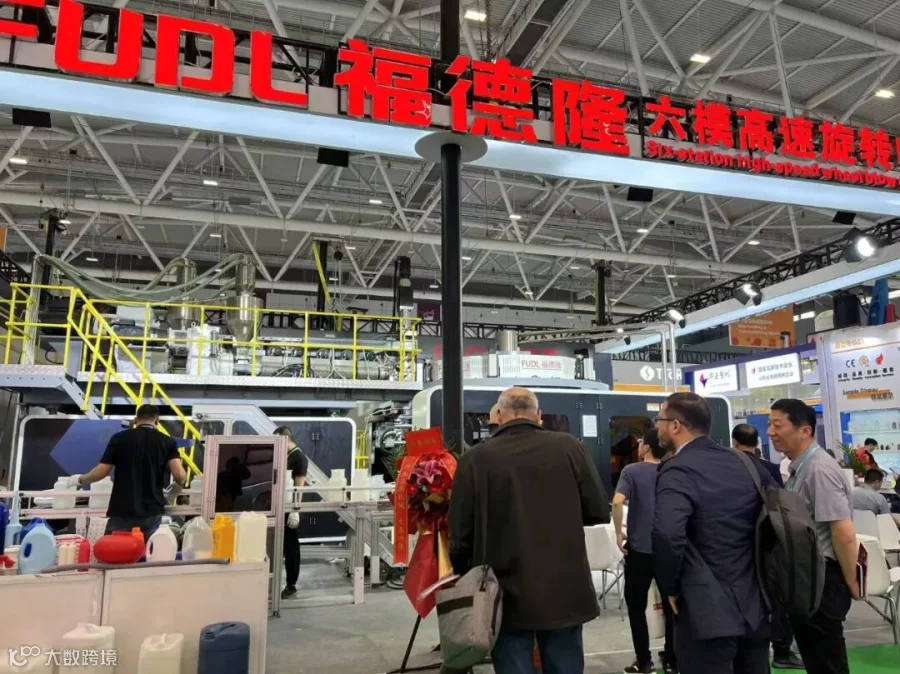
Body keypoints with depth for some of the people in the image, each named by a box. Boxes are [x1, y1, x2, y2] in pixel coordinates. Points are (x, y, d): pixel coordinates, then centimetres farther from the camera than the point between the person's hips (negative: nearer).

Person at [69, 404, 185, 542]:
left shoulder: (120, 438, 0)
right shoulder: (167, 442, 1)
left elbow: (101, 472, -1)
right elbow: (179, 475, -12)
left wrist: (79, 480, 18)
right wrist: (179, 484, 11)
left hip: (122, 511, -1)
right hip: (152, 512, 1)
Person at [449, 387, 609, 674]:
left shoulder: (475, 459, -10)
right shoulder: (569, 447, -5)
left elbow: (460, 534, -5)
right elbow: (599, 512, 0)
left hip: (507, 595, -1)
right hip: (565, 591, 2)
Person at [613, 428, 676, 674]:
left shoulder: (632, 471, -8)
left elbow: (617, 502, -22)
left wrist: (619, 533, -11)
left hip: (639, 548, -4)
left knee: (636, 606, 8)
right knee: (671, 606, 14)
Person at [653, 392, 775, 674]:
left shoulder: (678, 471, -17)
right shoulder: (744, 463, 5)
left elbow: (666, 534, -32)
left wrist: (670, 588, -15)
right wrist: (761, 573, 13)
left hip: (707, 612, -7)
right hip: (755, 607, 7)